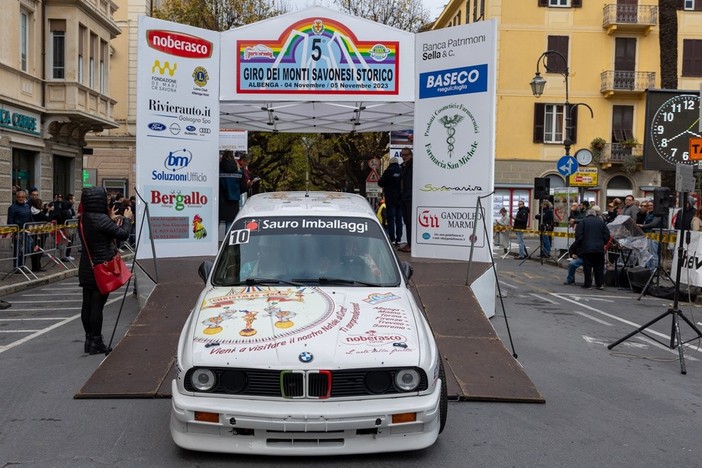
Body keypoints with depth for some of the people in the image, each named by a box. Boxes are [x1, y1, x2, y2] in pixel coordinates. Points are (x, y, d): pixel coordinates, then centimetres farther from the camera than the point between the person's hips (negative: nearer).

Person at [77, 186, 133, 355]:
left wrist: (111, 220, 15)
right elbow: (123, 234, -15)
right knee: (97, 305, -2)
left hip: (86, 268, 8)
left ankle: (89, 340, 19)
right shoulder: (101, 219, -18)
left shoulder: (83, 219, 6)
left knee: (87, 304, 11)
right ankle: (96, 342, 4)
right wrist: (127, 219, 1)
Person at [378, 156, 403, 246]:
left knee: (391, 219, -1)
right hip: (401, 199, 4)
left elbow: (380, 183, -5)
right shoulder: (402, 171, 4)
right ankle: (398, 239, 8)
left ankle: (392, 239, -5)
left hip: (391, 199, -4)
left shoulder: (388, 171, -9)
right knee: (399, 219, 9)